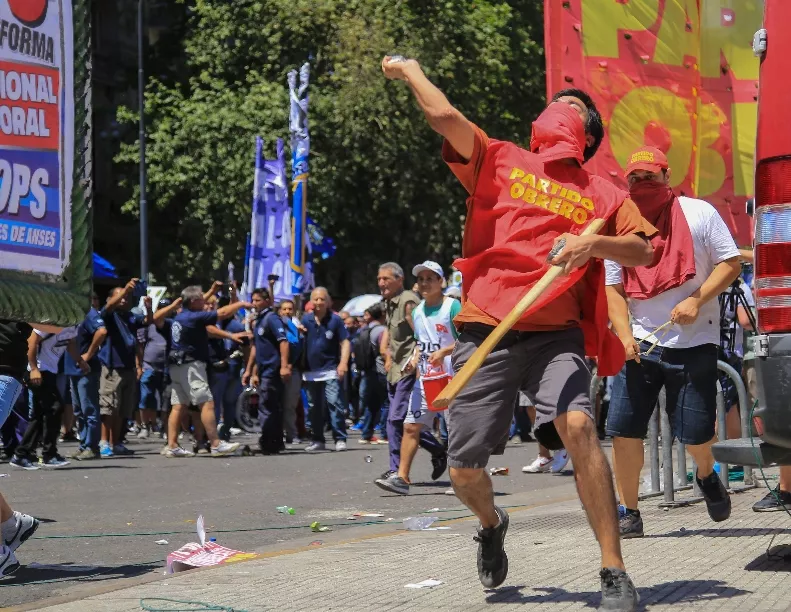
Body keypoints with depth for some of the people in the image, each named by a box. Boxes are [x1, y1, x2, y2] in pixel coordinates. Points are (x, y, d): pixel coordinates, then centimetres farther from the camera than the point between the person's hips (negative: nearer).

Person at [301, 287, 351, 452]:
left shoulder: (335, 320, -3)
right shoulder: (306, 319, 8)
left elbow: (345, 342, -4)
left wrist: (343, 363, -15)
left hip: (330, 370, -4)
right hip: (310, 371, 4)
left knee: (334, 404, -12)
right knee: (314, 407, 10)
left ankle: (340, 439, -10)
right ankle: (317, 440, 18)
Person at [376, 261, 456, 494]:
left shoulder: (452, 307, -8)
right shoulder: (417, 312, 14)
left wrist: (444, 351, -23)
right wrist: (415, 358, 6)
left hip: (450, 378, -6)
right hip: (424, 378, 7)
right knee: (411, 426, 0)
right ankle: (401, 477, -1)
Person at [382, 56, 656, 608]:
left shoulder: (600, 192, 14)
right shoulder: (500, 160, 12)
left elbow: (644, 251, 6)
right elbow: (445, 116, 0)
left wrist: (594, 244, -11)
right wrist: (410, 71, 13)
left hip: (555, 331, -1)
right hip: (486, 333, 1)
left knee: (578, 425, -28)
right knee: (464, 470, 1)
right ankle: (492, 525, 40)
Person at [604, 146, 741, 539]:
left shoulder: (699, 213, -2)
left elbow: (731, 263, -3)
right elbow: (614, 289, 6)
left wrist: (696, 301, -16)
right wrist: (625, 336, -9)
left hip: (695, 342, -2)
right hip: (642, 343, 2)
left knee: (696, 433, -1)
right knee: (624, 429, -8)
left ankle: (707, 475, 36)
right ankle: (628, 514, 5)